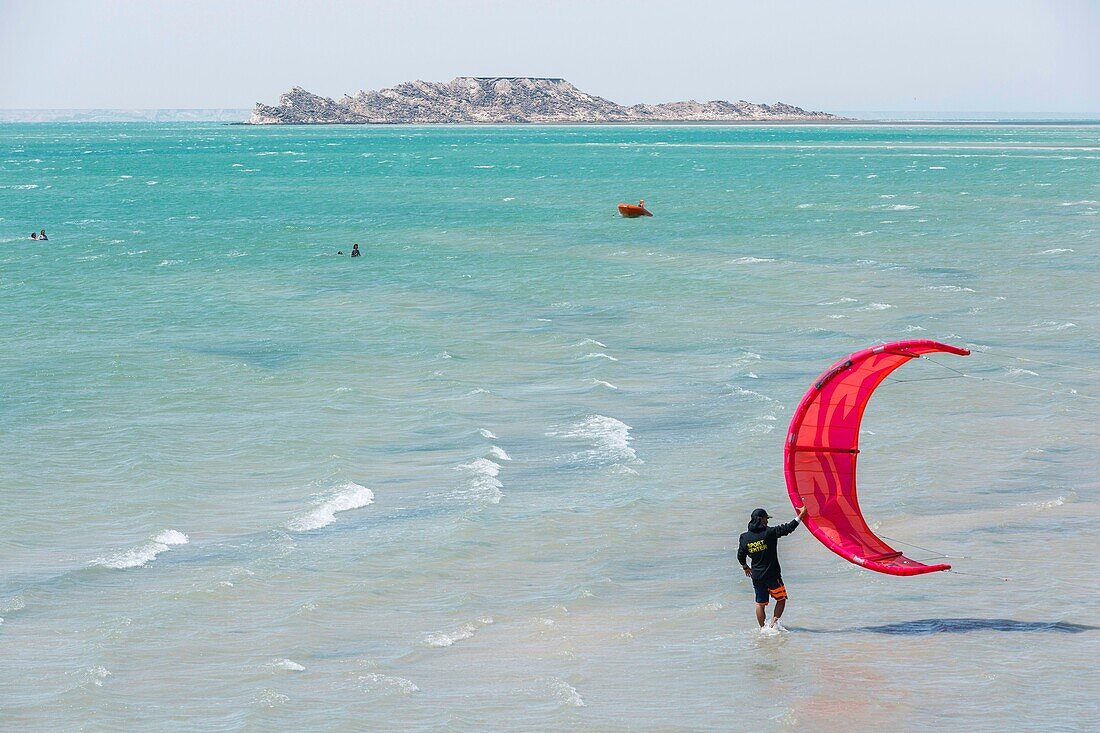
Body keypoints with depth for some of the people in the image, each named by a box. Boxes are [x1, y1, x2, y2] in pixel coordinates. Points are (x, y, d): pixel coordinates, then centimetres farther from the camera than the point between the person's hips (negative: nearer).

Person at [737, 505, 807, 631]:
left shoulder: (745, 537, 1)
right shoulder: (769, 533, -13)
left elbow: (740, 556, 10)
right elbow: (788, 528, -12)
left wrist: (745, 567, 29)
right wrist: (800, 515, -1)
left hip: (756, 576, 4)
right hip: (772, 574, -4)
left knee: (760, 603, 13)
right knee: (781, 599, 11)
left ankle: (762, 628, 14)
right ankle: (774, 621, -5)